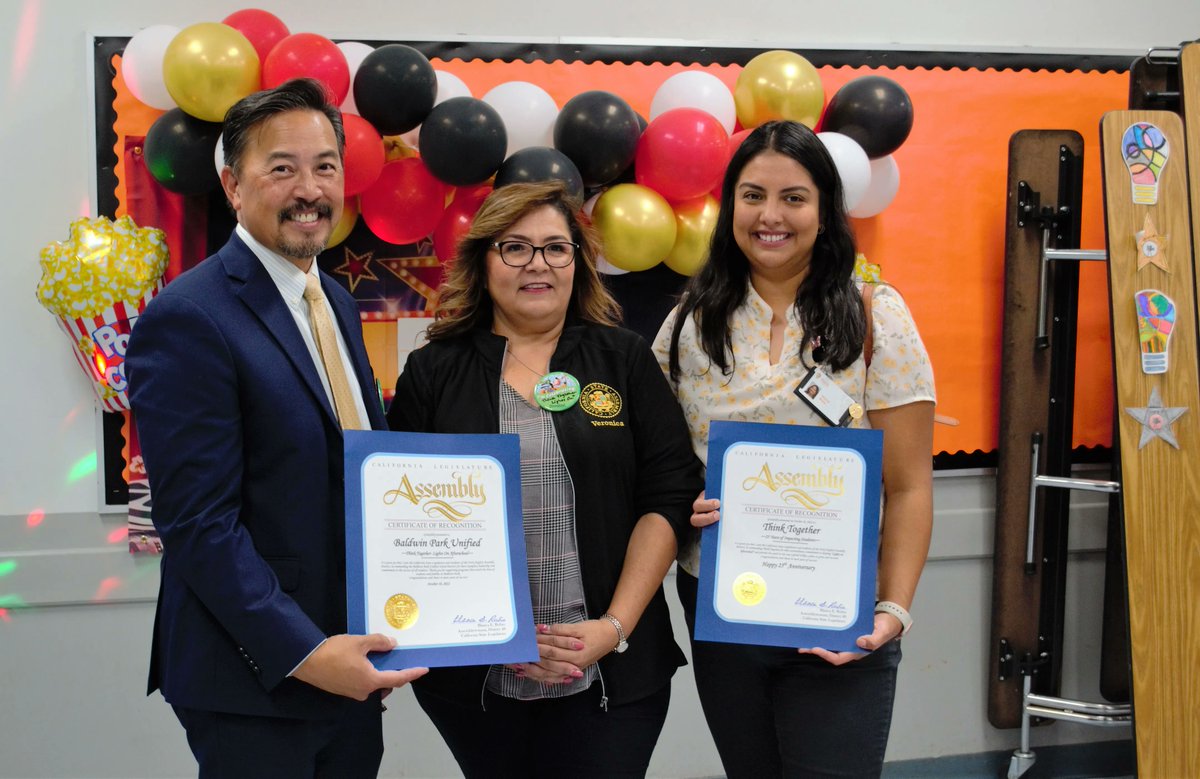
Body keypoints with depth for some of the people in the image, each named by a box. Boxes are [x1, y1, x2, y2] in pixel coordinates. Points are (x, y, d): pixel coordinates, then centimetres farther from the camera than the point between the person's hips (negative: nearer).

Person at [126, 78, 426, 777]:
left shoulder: (337, 302, 11)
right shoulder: (187, 320, -16)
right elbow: (199, 523, -19)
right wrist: (303, 653, -22)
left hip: (347, 664, 7)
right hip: (254, 690, -7)